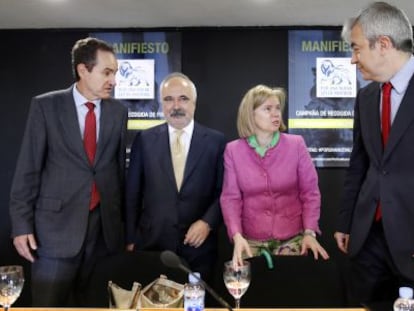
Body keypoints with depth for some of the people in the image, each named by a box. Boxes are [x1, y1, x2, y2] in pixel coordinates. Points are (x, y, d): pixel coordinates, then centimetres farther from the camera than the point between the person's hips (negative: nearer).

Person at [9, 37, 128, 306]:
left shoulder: (119, 111, 6)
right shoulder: (46, 106, -3)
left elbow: (120, 165, 10)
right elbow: (28, 168, -3)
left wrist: (123, 218, 11)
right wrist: (22, 224, -7)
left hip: (106, 224, 3)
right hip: (57, 225, -3)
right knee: (49, 304, 3)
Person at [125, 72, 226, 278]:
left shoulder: (215, 141, 0)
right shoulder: (144, 140, 2)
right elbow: (132, 193, 5)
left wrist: (207, 222, -13)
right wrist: (131, 239, 4)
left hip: (198, 246, 0)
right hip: (151, 244, 1)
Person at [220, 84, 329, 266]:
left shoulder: (296, 144, -4)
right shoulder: (233, 150, -3)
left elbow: (310, 192, -1)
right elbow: (230, 197, -2)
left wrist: (309, 232, -12)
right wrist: (237, 235, -16)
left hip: (292, 238, 0)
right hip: (251, 240, 1)